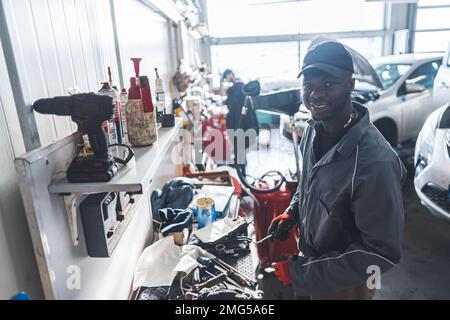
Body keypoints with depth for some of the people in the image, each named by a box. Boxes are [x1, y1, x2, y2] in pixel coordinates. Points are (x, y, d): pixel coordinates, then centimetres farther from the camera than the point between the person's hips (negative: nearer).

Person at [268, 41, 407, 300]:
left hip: (343, 283, -6)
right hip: (309, 254, 6)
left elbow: (383, 252, -28)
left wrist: (300, 272, -25)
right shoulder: (315, 129, -9)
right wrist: (292, 213, -5)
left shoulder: (375, 161, -34)